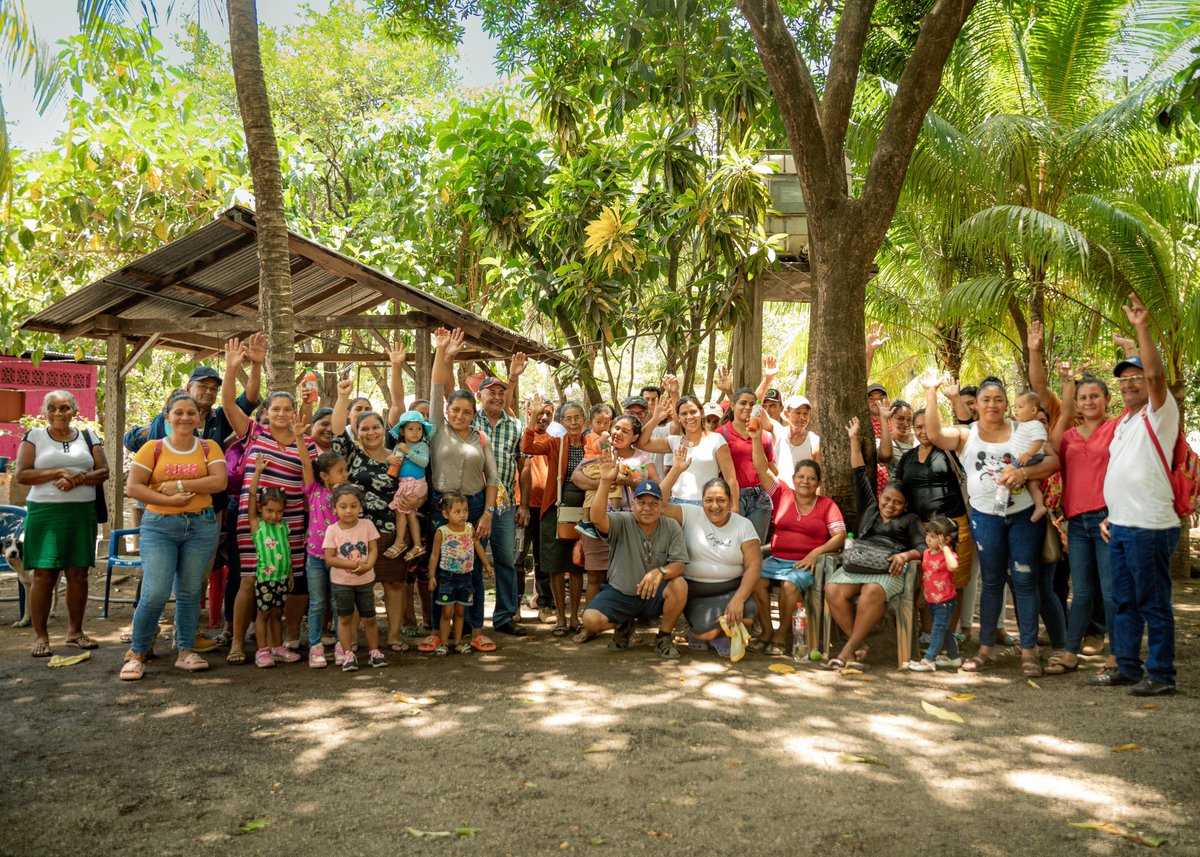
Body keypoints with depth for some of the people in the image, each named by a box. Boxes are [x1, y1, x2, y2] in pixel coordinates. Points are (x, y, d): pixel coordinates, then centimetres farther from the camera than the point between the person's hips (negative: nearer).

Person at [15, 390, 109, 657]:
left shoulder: (88, 437, 12)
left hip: (82, 514, 3)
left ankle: (75, 632, 15)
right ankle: (40, 636, 3)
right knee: (43, 574, -6)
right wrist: (58, 473, -14)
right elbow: (22, 475, -3)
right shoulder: (34, 436, 6)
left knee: (78, 573, 5)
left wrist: (78, 479, -13)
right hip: (45, 513, -2)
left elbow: (103, 471, 5)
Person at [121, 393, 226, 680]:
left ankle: (185, 652, 19)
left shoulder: (209, 448, 7)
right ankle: (137, 654, 7)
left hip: (201, 527, 2)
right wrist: (169, 500, -12)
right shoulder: (153, 448, 4)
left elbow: (219, 481, -7)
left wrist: (180, 485, -12)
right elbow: (133, 487, -3)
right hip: (159, 527, -1)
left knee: (190, 592, 7)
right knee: (155, 593, -9)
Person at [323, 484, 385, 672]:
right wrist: (354, 565, -22)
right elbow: (329, 558, -13)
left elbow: (373, 549, -6)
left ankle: (374, 651, 24)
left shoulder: (367, 524, -5)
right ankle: (348, 654, 19)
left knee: (369, 618, 9)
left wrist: (367, 565, -25)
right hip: (342, 582, -1)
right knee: (345, 618, 9)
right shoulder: (332, 530, -10)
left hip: (365, 580, 1)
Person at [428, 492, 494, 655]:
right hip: (447, 576, -3)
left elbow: (478, 546, 14)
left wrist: (487, 564, 17)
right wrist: (432, 576, -5)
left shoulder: (470, 528, 0)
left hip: (465, 576, 4)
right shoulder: (442, 532, -11)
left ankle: (457, 642, 22)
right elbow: (434, 555, -5)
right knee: (447, 611, 0)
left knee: (459, 611, 12)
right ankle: (443, 643, 11)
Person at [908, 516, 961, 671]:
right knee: (944, 631, 19)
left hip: (944, 602, -8)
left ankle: (928, 661, -2)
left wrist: (944, 547, -31)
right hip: (931, 601, 8)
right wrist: (922, 593, 21)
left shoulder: (948, 554, -17)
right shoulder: (926, 553, 5)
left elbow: (953, 566, -41)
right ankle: (953, 657, 33)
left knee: (938, 630, -3)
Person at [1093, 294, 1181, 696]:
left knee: (1153, 603, -1)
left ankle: (1161, 675, 9)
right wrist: (1110, 515, 16)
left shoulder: (1159, 413, -5)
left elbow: (1156, 373, -24)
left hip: (1149, 527, -8)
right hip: (1121, 526, 9)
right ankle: (1127, 668, 24)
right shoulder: (1123, 422, 18)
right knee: (1124, 602, 14)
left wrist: (1142, 327, -29)